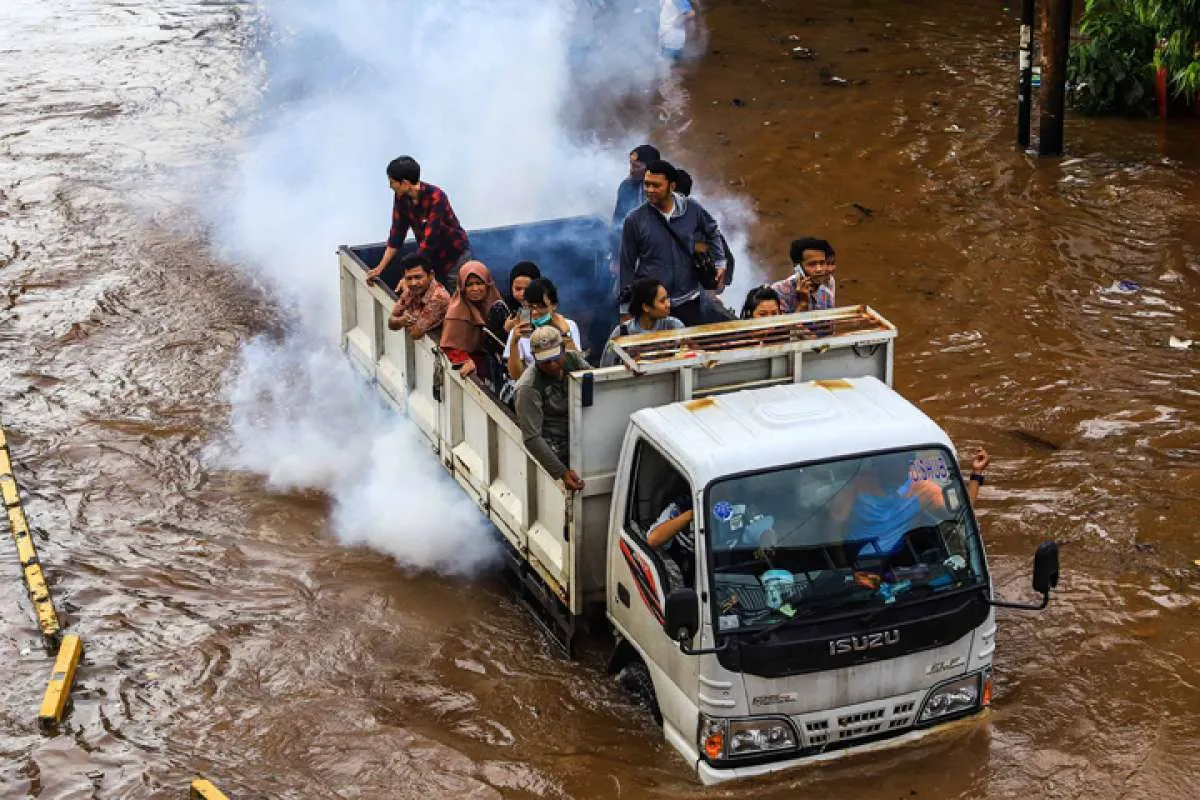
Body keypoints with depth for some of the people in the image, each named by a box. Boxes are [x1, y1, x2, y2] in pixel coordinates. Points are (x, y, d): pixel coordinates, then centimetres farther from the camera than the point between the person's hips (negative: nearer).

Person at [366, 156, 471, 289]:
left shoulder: (435, 197, -27)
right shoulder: (401, 197, -8)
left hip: (455, 256, -6)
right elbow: (397, 233, -1)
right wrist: (380, 268, -4)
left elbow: (429, 239, -31)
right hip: (431, 257, 6)